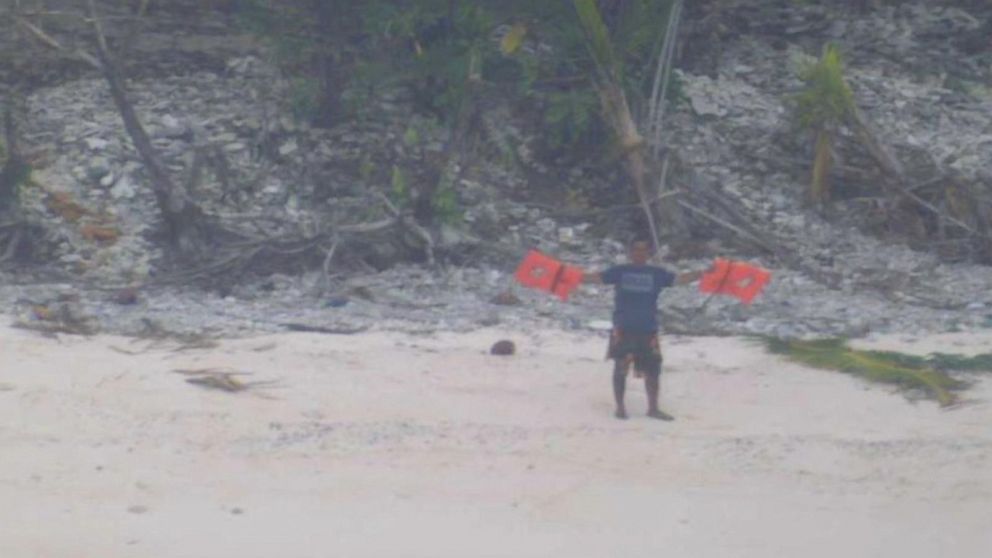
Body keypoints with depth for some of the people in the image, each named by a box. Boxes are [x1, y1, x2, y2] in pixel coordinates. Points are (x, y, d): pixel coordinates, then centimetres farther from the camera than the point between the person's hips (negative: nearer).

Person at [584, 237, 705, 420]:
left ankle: (653, 408, 20)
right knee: (620, 368, 1)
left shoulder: (657, 274, 5)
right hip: (623, 329, -2)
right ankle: (620, 406, 15)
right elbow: (596, 277, -1)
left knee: (652, 370, 6)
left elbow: (680, 279, -1)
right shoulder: (620, 272, 3)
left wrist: (704, 273, -11)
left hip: (648, 330, 2)